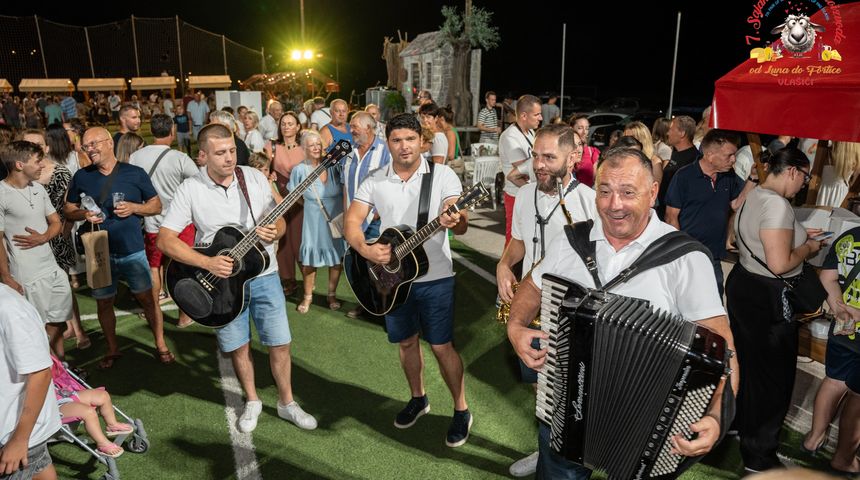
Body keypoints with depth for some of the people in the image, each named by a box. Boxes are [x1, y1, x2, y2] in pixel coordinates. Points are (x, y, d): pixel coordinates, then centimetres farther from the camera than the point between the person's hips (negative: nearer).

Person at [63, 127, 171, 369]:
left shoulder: (135, 173, -3)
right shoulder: (81, 177, 2)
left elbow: (157, 205, 3)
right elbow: (68, 209, 11)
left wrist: (134, 207, -16)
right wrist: (83, 214, -10)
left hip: (132, 250, -2)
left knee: (147, 298, 3)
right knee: (104, 303, 12)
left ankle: (161, 345, 18)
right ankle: (112, 349, 30)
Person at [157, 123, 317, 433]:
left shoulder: (255, 178, -4)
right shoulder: (190, 189, -9)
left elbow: (279, 222, 3)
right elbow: (164, 239, -11)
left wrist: (274, 233, -21)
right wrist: (208, 263, -22)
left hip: (262, 274, 1)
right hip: (222, 279, -1)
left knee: (280, 343, 5)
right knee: (238, 347, 12)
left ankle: (286, 403, 26)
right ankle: (252, 401, 35)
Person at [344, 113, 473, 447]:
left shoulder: (443, 175, -8)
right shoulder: (375, 181, 2)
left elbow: (461, 224, -16)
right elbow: (351, 221, -3)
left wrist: (455, 222, -41)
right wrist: (364, 249, -24)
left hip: (434, 277, -3)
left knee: (441, 346, 0)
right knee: (406, 342, 17)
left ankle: (461, 411, 19)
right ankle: (418, 398, 40)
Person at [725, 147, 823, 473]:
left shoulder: (752, 196, 7)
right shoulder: (777, 204, -23)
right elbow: (779, 263, -27)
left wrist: (797, 235, 16)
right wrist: (808, 248, -10)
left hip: (742, 283, 10)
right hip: (768, 298, -9)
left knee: (745, 360, 24)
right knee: (772, 376, 5)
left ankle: (736, 421, 44)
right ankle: (758, 457, 19)